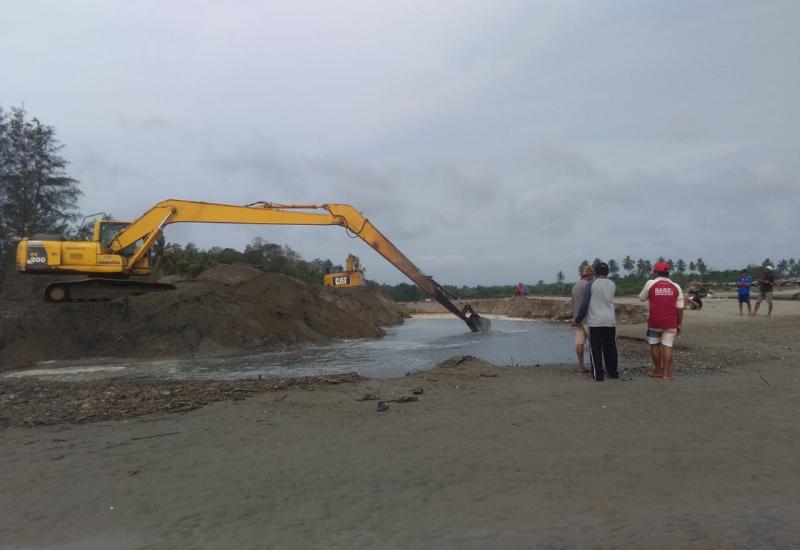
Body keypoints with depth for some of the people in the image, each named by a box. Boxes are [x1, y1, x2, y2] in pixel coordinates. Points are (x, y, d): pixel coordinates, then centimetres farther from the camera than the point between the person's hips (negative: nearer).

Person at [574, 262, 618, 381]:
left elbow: (584, 304, -7)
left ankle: (598, 375, 1)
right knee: (610, 348, 15)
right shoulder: (612, 285, 4)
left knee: (595, 349, 2)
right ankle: (613, 372, 24)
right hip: (610, 321, 4)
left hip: (595, 322, -4)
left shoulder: (591, 285, -7)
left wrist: (578, 319, 4)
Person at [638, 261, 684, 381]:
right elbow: (680, 308, 2)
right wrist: (679, 324, 9)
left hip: (654, 321, -1)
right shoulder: (676, 287, 2)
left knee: (654, 345, 13)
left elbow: (642, 298, 10)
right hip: (670, 322, 1)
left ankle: (658, 371, 21)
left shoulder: (650, 283, -4)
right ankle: (666, 373, 4)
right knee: (667, 346, 4)